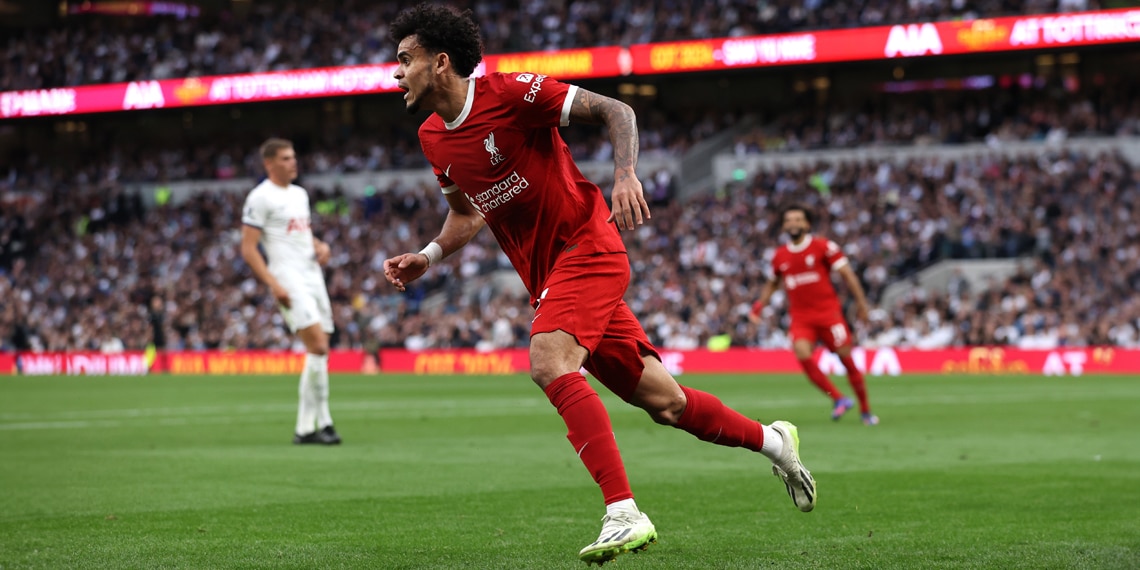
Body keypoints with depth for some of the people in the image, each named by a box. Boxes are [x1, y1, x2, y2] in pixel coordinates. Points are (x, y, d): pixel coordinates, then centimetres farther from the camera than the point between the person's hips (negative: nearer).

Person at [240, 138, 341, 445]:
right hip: (288, 278, -8)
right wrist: (274, 285, -19)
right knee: (318, 346, -18)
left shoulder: (300, 194, 18)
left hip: (313, 274, 8)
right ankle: (323, 420, -12)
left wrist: (320, 245, 7)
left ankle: (305, 427, 10)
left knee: (320, 351, 5)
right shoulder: (260, 198, -7)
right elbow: (248, 249, -10)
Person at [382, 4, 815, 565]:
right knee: (660, 401, 9)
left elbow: (615, 112, -12)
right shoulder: (433, 139, 6)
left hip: (586, 246, -7)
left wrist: (626, 175, -28)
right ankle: (772, 440, 32)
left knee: (549, 362, -30)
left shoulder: (509, 92, -16)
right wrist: (427, 256, 6)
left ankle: (624, 514, -32)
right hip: (545, 274, 7)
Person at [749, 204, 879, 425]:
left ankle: (866, 410, 13)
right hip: (800, 316, 3)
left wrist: (861, 302, -8)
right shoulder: (780, 256, 10)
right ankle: (838, 398, -9)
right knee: (802, 354, -22)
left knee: (846, 358, -3)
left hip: (828, 311, -3)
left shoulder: (823, 246, -2)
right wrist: (760, 304, 14)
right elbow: (773, 283, 28)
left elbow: (846, 273, -2)